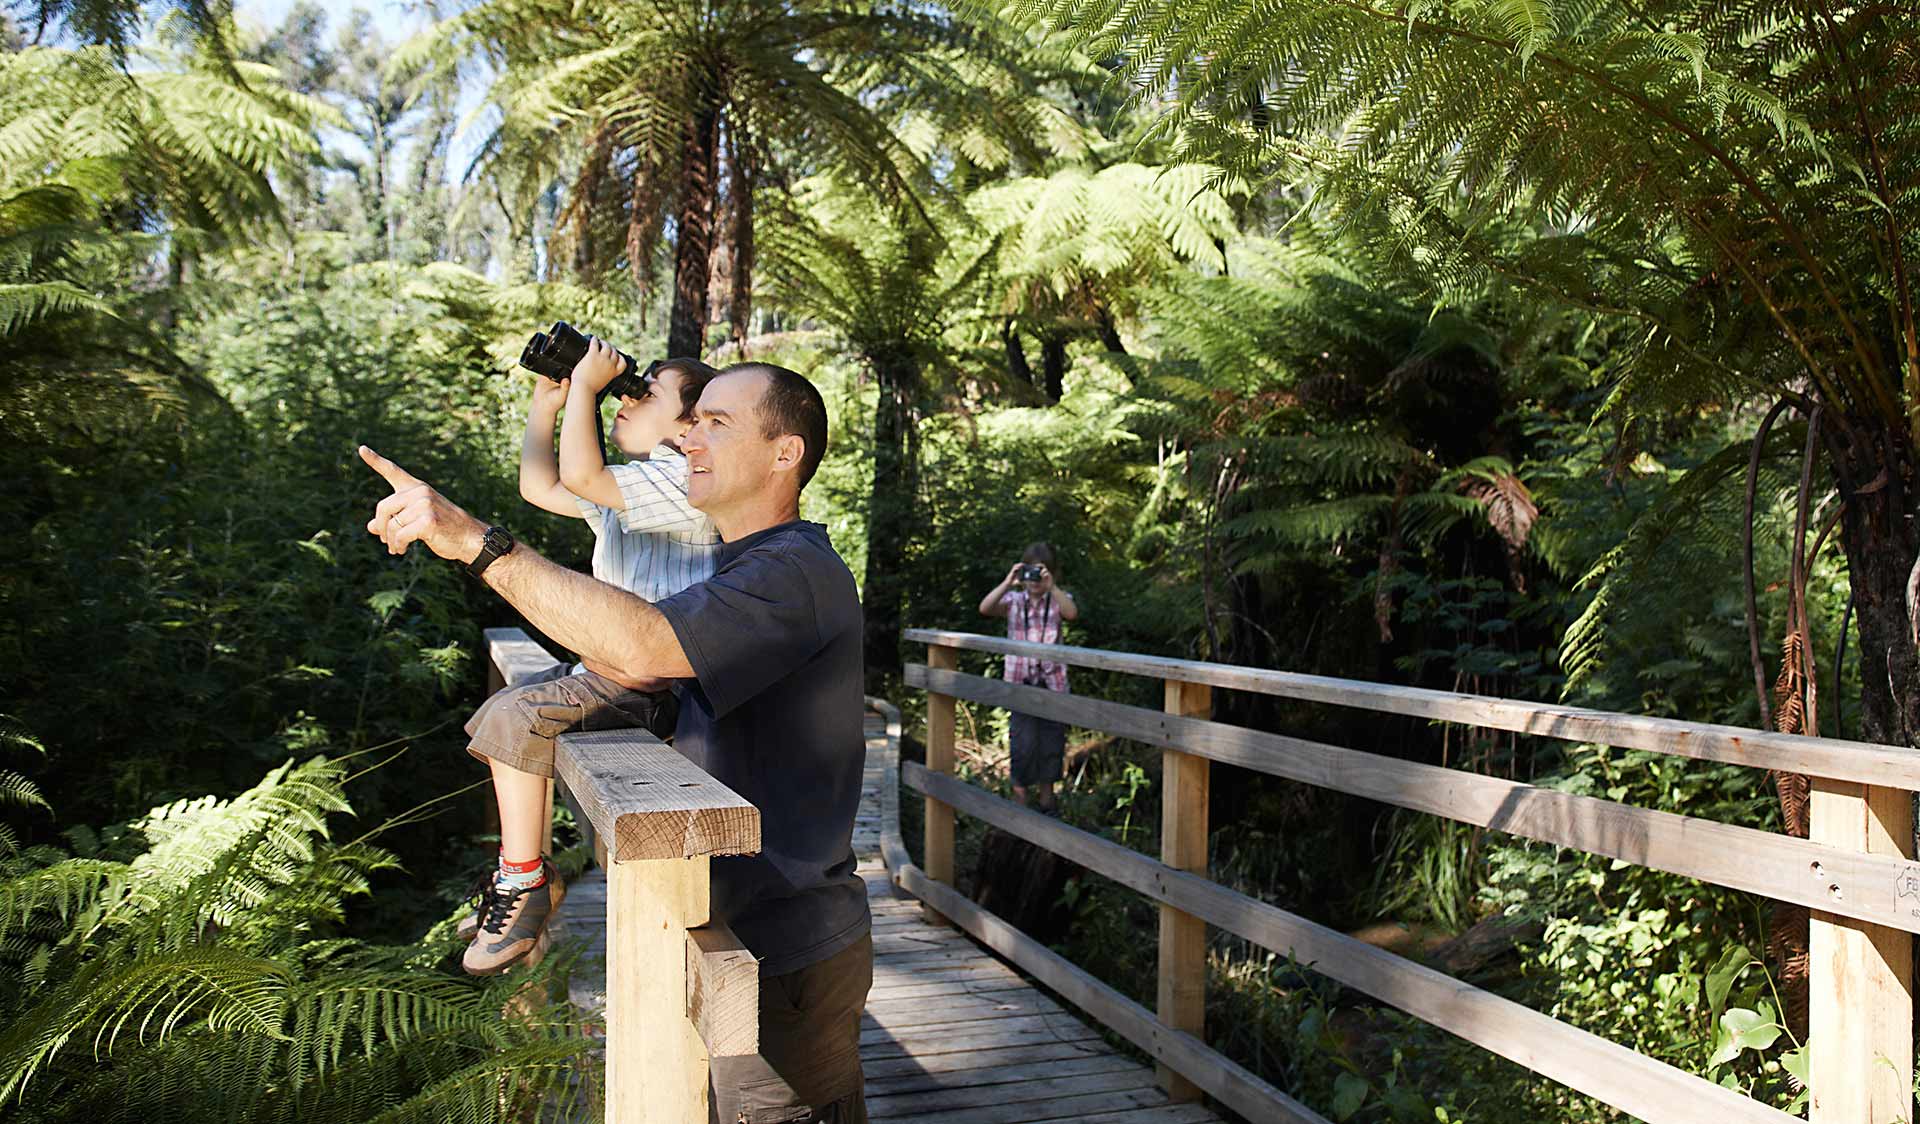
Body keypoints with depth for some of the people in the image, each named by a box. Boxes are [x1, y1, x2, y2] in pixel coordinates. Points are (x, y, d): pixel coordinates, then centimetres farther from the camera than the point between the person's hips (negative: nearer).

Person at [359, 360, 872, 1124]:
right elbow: (640, 670, 18)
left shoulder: (797, 573, -21)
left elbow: (641, 645, -36)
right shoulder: (753, 569, 16)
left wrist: (475, 541, -32)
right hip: (747, 933, 10)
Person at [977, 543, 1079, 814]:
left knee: (1052, 739, 9)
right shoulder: (1014, 600, 3)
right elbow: (985, 609, -15)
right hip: (1020, 681, -1)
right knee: (1023, 741, -7)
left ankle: (1046, 795, 25)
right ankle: (1019, 795, 7)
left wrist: (1052, 587, -30)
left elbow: (1072, 613, -20)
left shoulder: (1058, 599, 3)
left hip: (1052, 682, 1)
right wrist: (1007, 583, -24)